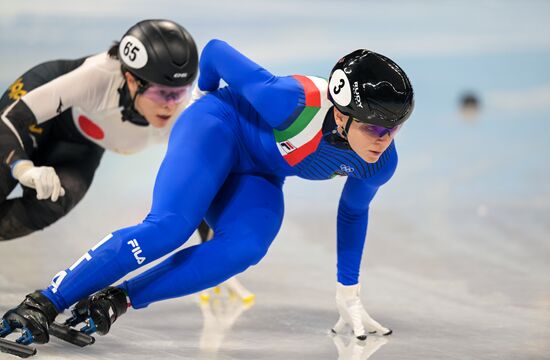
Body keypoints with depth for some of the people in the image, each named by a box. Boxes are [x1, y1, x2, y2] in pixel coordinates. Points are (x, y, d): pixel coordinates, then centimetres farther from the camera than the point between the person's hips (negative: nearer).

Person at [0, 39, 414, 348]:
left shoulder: (380, 163, -18)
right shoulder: (296, 102, -36)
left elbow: (352, 211, 6)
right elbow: (216, 51, -21)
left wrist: (348, 295, 12)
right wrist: (210, 95, 2)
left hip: (257, 180, 5)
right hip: (219, 129, -5)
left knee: (243, 249, -28)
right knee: (169, 227, -30)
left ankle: (116, 301, -23)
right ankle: (43, 304, -25)